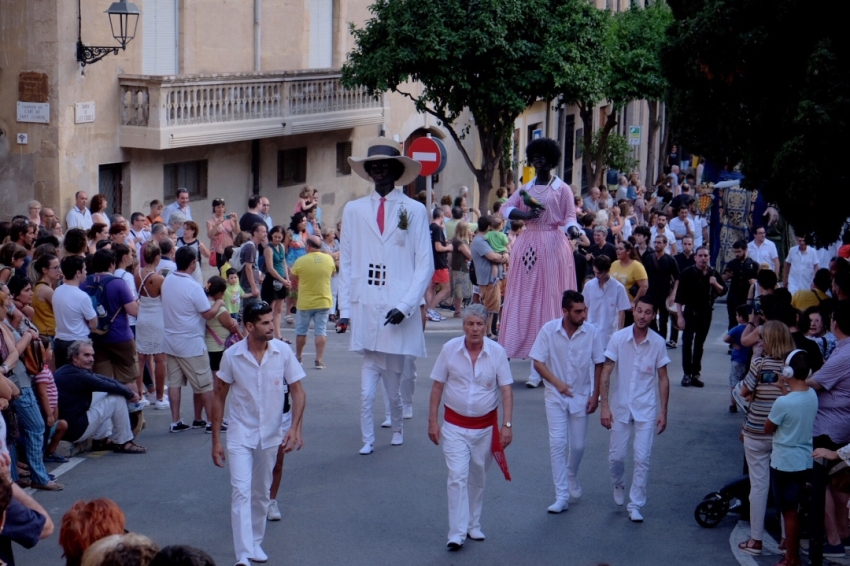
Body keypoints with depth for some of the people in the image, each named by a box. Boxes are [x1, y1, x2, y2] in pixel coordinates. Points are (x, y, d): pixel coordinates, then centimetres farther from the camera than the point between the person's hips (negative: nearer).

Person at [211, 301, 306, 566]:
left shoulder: (283, 352, -11)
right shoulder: (232, 355, -13)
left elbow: (297, 391, -4)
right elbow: (219, 398, -2)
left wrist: (294, 428, -17)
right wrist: (216, 440, -2)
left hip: (271, 434, 2)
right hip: (241, 434, -2)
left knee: (261, 493, 15)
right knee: (241, 491, -13)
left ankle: (255, 542, 34)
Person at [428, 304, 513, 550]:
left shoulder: (497, 352, -8)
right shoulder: (450, 349, -8)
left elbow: (506, 390, -6)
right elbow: (437, 386, -1)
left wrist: (507, 424, -13)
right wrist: (432, 421, -3)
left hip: (485, 426, 1)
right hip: (455, 425, -1)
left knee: (477, 478, 14)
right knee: (457, 476, -10)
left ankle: (473, 524, 31)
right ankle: (457, 533, -10)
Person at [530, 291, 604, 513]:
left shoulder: (591, 332, -11)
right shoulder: (549, 330, -13)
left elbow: (599, 365, -1)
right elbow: (538, 362, -7)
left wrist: (595, 395, -3)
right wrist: (557, 382, -19)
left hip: (581, 396, 1)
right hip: (555, 396, -1)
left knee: (578, 445, 9)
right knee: (557, 443, -8)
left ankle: (572, 475, 42)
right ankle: (562, 496, -3)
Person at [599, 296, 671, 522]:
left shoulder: (658, 343, -5)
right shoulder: (618, 338, -9)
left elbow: (663, 379, 2)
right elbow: (605, 373, -6)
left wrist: (663, 412, 0)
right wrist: (604, 406, -11)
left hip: (646, 410, 0)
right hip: (619, 408, 0)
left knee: (642, 459, -3)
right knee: (616, 456, 7)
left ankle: (635, 505, 8)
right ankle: (619, 484, 38)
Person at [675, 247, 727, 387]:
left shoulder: (713, 273, 4)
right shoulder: (687, 273, -6)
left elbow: (723, 292, 9)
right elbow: (679, 296, -7)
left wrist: (716, 284, -12)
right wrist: (679, 316, -12)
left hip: (706, 312, 3)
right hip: (690, 311, -3)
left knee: (699, 343, 7)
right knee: (687, 342, -7)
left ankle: (696, 374, 12)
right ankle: (687, 374, -3)